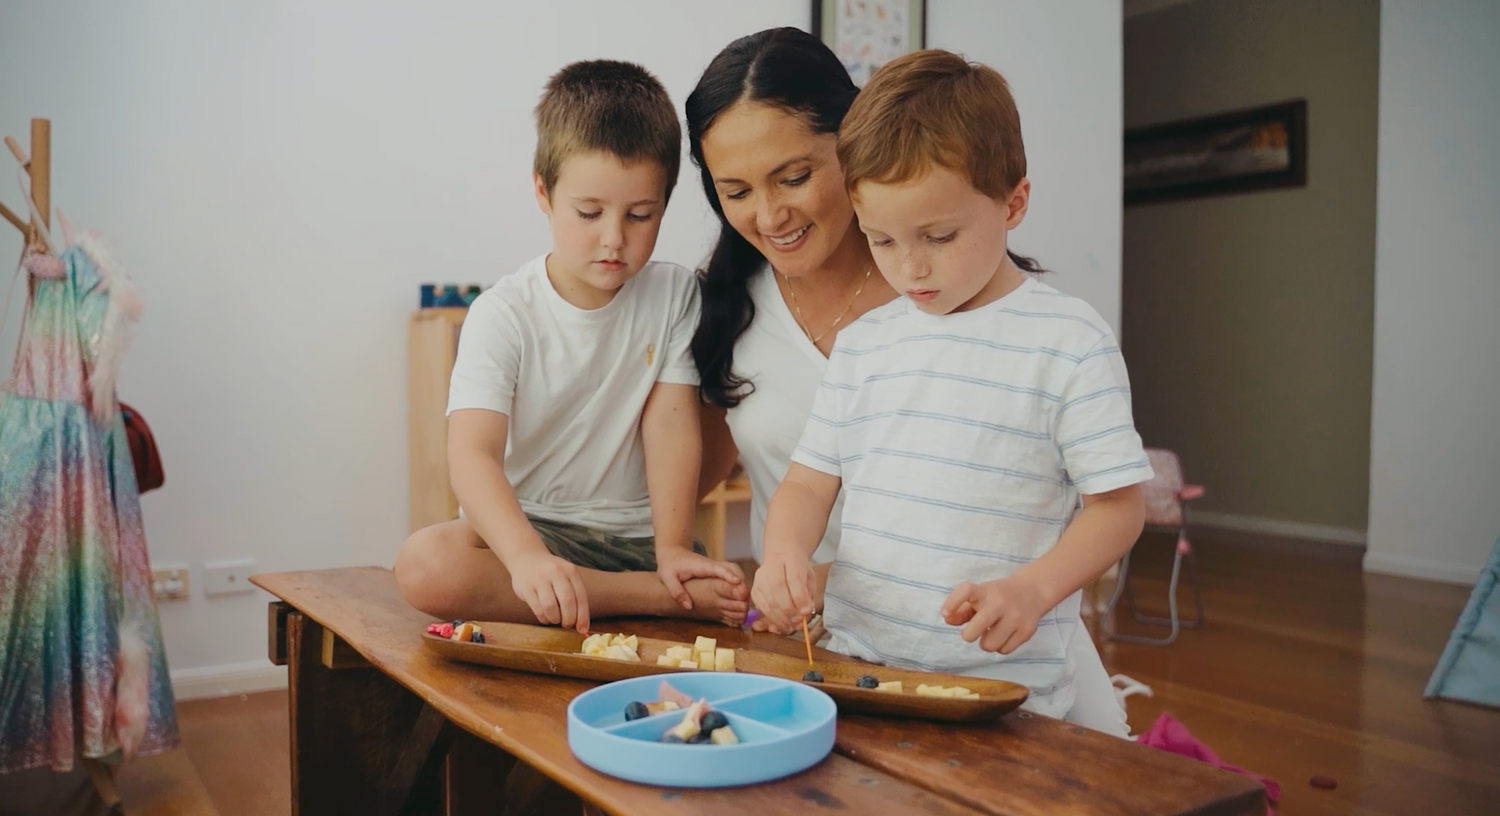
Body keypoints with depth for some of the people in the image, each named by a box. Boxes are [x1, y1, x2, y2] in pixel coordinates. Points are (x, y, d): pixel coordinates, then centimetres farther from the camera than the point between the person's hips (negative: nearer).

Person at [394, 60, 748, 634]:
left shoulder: (674, 297, 2)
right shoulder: (505, 314, -9)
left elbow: (671, 424, -4)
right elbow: (472, 455, -21)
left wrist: (672, 548, -16)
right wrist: (526, 556, -40)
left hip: (638, 535, 0)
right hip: (526, 525, 1)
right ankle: (665, 598, -26)